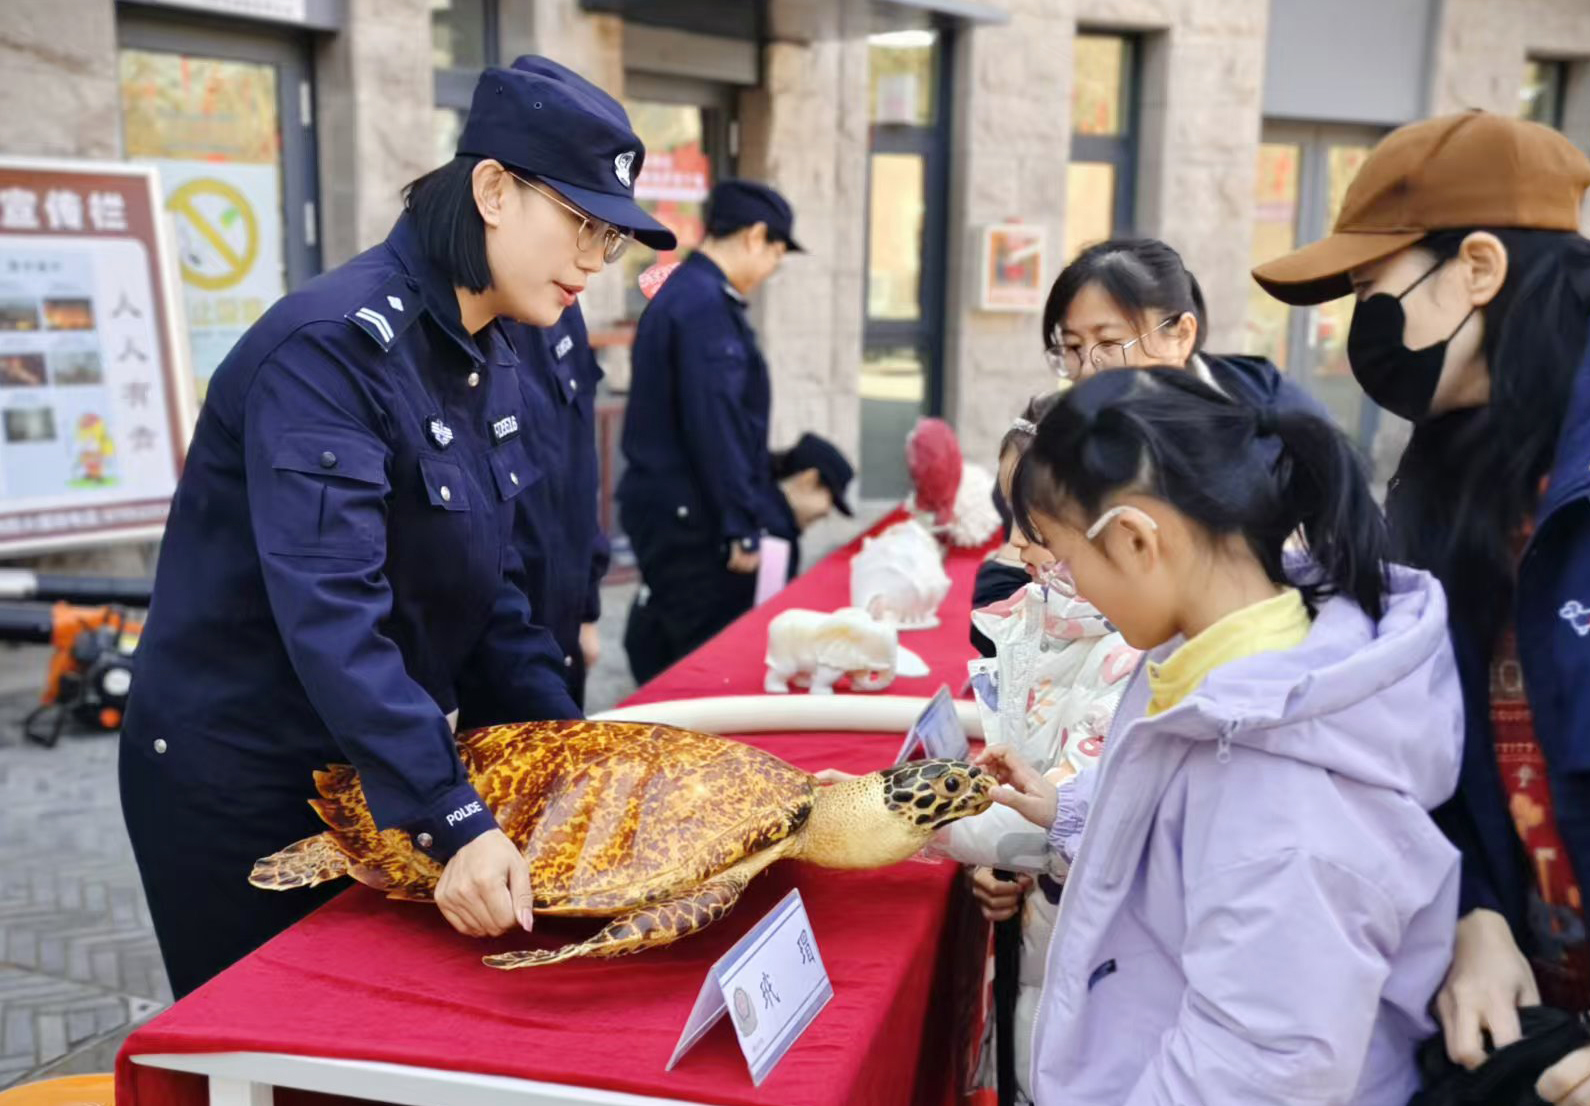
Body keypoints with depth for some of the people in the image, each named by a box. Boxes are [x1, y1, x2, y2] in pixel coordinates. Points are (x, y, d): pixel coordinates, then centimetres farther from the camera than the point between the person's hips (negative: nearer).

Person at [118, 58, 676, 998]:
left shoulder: (494, 355, 1)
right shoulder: (333, 343, -25)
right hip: (239, 778, -7)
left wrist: (560, 723, 1)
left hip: (377, 764, 8)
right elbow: (331, 610, -34)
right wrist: (455, 821, -39)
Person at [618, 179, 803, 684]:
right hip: (690, 516, -10)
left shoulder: (683, 293, 14)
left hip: (666, 509, 10)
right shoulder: (706, 305, -17)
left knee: (664, 661, 15)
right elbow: (713, 425, -22)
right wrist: (742, 527, -18)